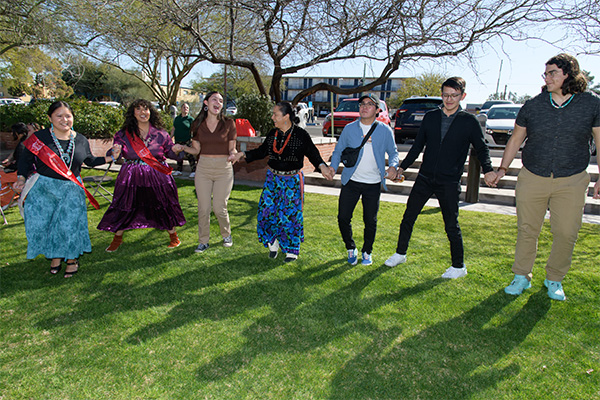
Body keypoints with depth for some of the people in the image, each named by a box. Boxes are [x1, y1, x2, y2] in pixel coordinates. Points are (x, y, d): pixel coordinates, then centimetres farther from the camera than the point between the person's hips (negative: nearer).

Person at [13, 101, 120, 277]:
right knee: (42, 224, -3)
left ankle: (72, 258, 14)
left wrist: (110, 157, 7)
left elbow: (89, 160, 18)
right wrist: (21, 177, -9)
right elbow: (26, 159, 6)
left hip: (71, 189, 1)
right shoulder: (39, 138, -3)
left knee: (70, 224, -8)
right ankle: (55, 255, 23)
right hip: (43, 189, 0)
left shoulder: (81, 140, 5)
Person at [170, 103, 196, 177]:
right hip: (178, 142, 5)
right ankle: (179, 170, 24)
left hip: (187, 141, -5)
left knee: (190, 156, -8)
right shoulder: (177, 118, 14)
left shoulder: (190, 119, 0)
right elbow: (173, 130, 19)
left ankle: (193, 171, 0)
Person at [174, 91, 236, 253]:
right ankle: (203, 241, 20)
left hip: (224, 168, -2)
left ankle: (226, 235, 28)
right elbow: (196, 150, 8)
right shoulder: (198, 124, 5)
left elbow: (232, 149, 2)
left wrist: (234, 154, -20)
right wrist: (183, 148, -10)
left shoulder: (229, 123, -1)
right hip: (203, 168, 2)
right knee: (203, 208, 3)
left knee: (219, 208, 0)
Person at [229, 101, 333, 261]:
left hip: (292, 180, -4)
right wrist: (242, 155, 8)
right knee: (267, 211, 1)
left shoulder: (301, 135, -10)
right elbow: (261, 151, 15)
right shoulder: (272, 134, 4)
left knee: (290, 215, 0)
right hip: (273, 178, 5)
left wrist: (321, 166, -23)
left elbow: (313, 153, -5)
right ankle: (273, 242, 26)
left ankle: (292, 250, 18)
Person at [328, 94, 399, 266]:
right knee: (343, 218, 0)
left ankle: (367, 252, 31)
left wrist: (393, 166, -13)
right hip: (351, 181, 1)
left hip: (373, 184, -1)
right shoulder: (349, 128, 3)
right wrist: (333, 166, -12)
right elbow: (338, 151, 7)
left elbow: (393, 152, 8)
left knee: (370, 221, 7)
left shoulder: (385, 131, 2)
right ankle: (351, 248, 26)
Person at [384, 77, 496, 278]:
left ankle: (458, 266, 21)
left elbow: (481, 149, 5)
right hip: (424, 178, 3)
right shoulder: (430, 117, 7)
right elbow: (417, 146, 13)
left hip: (449, 183, -3)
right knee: (408, 217, 7)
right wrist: (402, 167, 8)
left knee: (452, 226, 4)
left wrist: (488, 170, -13)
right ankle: (400, 254, 26)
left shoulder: (469, 122, -1)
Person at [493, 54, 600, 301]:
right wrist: (503, 168, 6)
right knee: (527, 230, 5)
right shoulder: (532, 106, 1)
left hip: (571, 182, 0)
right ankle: (522, 277, 21)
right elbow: (516, 139, 10)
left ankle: (554, 280, 23)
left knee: (566, 233, 2)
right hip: (532, 179, 1)